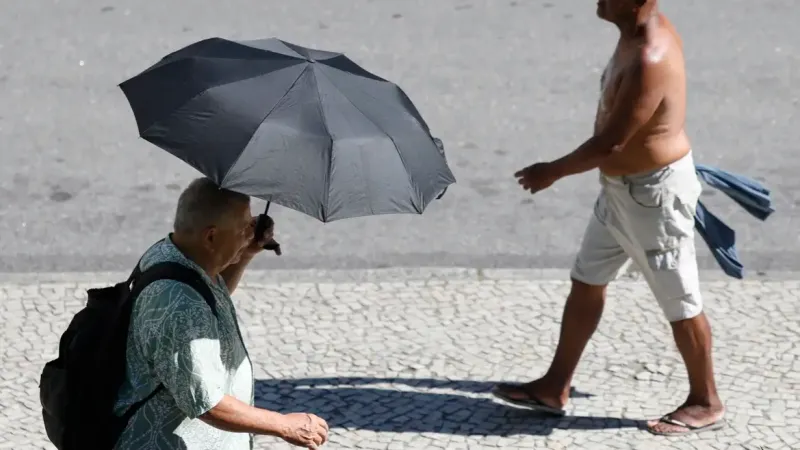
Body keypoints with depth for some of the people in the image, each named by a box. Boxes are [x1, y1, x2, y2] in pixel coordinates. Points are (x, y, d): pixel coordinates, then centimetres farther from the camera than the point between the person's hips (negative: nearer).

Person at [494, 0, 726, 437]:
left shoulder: (649, 61, -31)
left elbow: (610, 142, -25)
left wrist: (553, 171, -13)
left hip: (654, 193, -10)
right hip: (621, 186, 10)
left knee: (680, 303, 5)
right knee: (586, 282, 16)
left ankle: (705, 403, 21)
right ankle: (555, 388, 27)